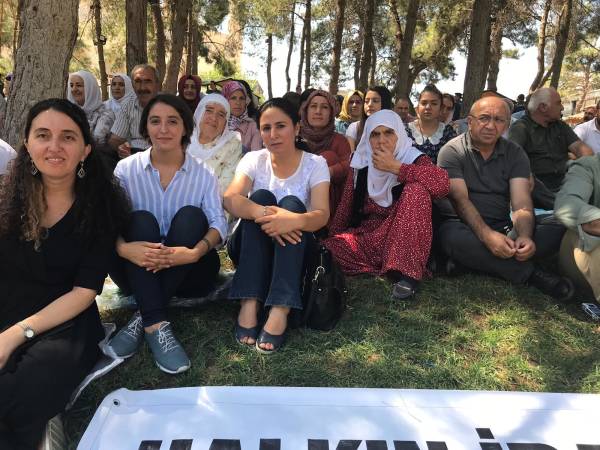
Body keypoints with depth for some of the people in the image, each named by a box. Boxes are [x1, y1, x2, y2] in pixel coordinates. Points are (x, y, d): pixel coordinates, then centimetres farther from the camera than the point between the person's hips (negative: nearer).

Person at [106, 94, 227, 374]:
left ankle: (142, 320, -27)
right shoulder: (126, 169, 0)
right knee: (141, 220, -26)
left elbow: (219, 223, -14)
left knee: (190, 215, -25)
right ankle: (156, 325, -37)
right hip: (137, 267, 0)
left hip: (186, 271, 0)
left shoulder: (203, 174, 0)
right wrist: (124, 248, -34)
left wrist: (195, 252, -36)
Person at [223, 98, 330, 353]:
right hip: (250, 249, 1)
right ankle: (249, 302, -35)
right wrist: (261, 213, -43)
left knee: (292, 203, -28)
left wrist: (296, 220, -44)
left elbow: (322, 215, -21)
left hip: (295, 250, 0)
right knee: (261, 196, -26)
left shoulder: (315, 164, -6)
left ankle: (280, 309, -40)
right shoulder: (253, 159, -3)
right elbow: (230, 200, -22)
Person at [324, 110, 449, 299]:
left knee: (416, 189, -28)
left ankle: (407, 273, -27)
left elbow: (441, 182, -27)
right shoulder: (361, 164, 5)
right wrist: (330, 236, -5)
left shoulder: (413, 158, -6)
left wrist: (395, 167, -23)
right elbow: (346, 206, 7)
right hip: (366, 237, 2)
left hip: (403, 239, -2)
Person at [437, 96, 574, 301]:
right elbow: (460, 200, -17)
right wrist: (487, 235, -34)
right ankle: (530, 273, -23)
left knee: (558, 232, -20)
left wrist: (524, 236, -29)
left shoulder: (515, 154, 6)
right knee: (453, 237, -40)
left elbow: (522, 202, -7)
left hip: (503, 228, 3)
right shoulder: (452, 151, -5)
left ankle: (474, 260, -26)